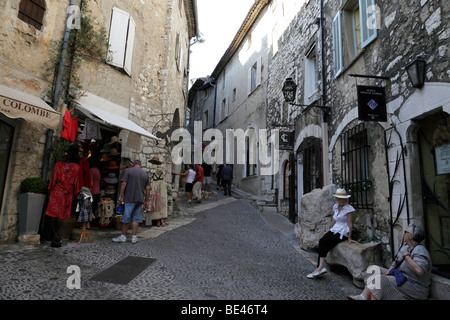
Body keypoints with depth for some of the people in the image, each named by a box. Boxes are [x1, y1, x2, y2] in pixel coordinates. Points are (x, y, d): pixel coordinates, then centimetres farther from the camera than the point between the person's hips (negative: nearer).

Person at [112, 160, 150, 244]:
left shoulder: (128, 171, 0)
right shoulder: (145, 173, 10)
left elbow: (123, 184, -8)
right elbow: (148, 188, 7)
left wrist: (120, 196, -4)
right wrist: (146, 201, 11)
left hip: (129, 199, -3)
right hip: (140, 199, 3)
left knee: (126, 218, 5)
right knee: (136, 218, 7)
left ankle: (123, 236, 14)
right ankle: (134, 237, 9)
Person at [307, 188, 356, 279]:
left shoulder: (349, 209, -10)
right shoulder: (335, 206, 10)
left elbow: (350, 223, -11)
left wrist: (349, 238, -12)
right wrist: (329, 232, 17)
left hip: (343, 232, -6)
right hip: (334, 229, 6)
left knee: (324, 243, -23)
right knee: (321, 241, -21)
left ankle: (320, 267, -19)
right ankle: (320, 267, -26)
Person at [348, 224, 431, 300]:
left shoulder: (420, 251, -20)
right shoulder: (405, 247, 10)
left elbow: (419, 271, -36)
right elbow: (395, 263, 12)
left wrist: (406, 256, -24)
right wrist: (386, 274, -3)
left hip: (415, 288, -10)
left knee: (378, 280, -25)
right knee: (374, 269, -1)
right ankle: (363, 297, -15)